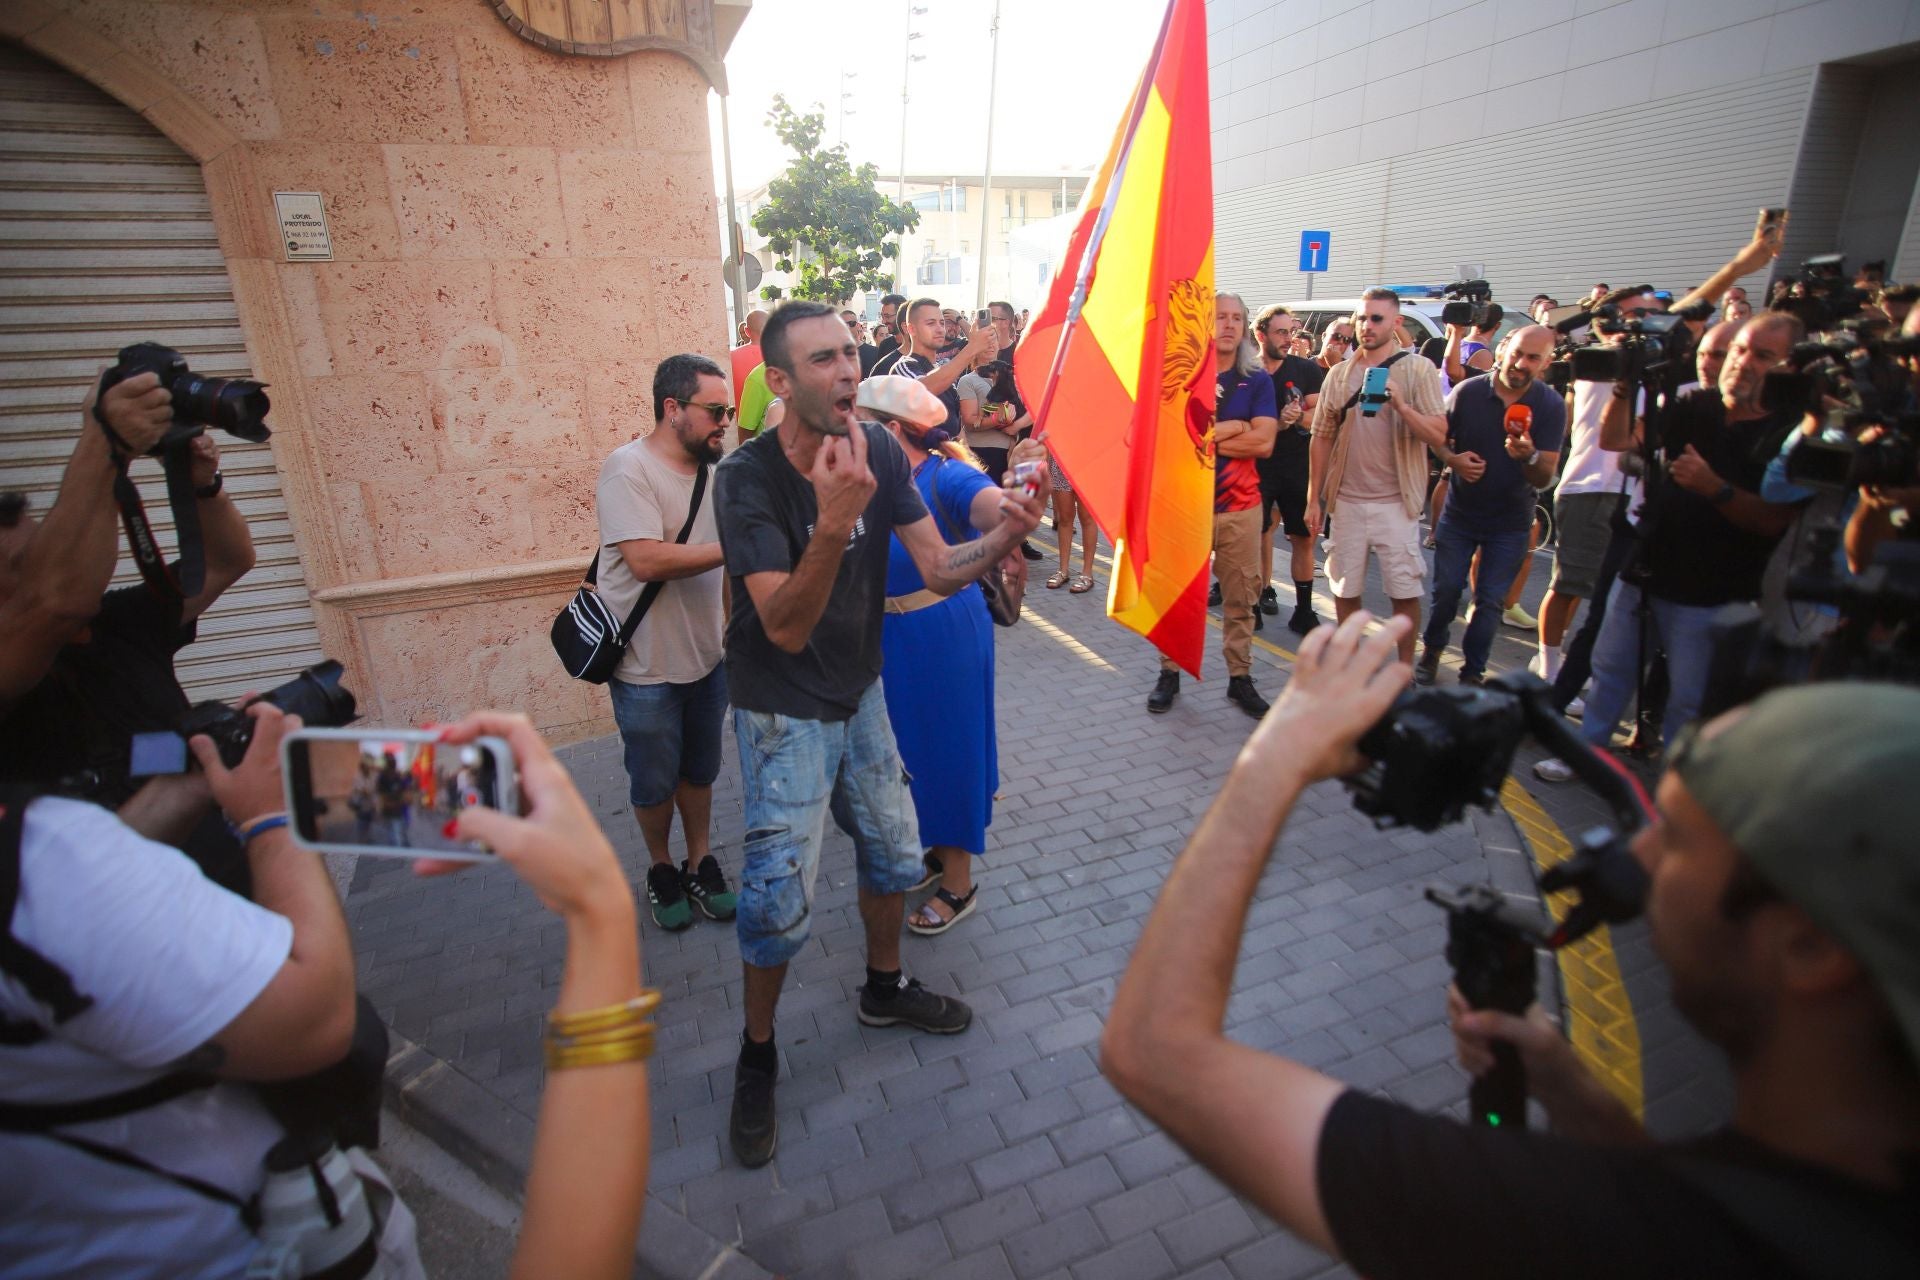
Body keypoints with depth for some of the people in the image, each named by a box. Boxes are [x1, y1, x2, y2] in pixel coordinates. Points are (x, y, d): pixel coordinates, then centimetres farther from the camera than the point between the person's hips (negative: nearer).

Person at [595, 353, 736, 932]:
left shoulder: (713, 466, 2)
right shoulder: (629, 467, -17)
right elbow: (647, 560, -29)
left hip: (708, 657, 5)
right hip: (647, 667, -5)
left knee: (700, 772, 19)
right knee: (654, 783, 13)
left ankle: (700, 861, 38)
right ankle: (661, 867, 37)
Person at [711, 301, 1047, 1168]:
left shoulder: (877, 450, -8)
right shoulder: (747, 478, -24)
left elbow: (939, 569, -10)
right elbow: (787, 629, -31)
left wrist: (1003, 537, -30)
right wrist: (833, 523, -47)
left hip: (859, 694, 6)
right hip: (785, 713, -6)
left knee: (894, 855, 18)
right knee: (780, 899, -5)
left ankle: (884, 990, 45)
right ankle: (756, 1058, 23)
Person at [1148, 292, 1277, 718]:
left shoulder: (1258, 381, 5)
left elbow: (1264, 442, -8)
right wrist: (1232, 427, -11)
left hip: (1240, 507, 1)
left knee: (1241, 596, 6)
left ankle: (1240, 678, 18)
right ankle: (1169, 673, 19)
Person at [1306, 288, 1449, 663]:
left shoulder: (1419, 370, -2)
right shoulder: (1339, 374, 6)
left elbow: (1438, 435, -9)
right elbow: (1322, 438, 8)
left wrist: (1400, 405, -25)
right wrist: (1313, 498, 5)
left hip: (1397, 501, -2)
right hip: (1346, 500, 3)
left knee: (1404, 590, 3)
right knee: (1344, 589, 10)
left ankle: (1406, 668, 17)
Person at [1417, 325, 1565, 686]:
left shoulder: (1551, 405, -10)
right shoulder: (1468, 392, -10)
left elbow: (1544, 478, -14)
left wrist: (1529, 456, -36)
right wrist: (1453, 459, -20)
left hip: (1510, 522, 0)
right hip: (1460, 511, 0)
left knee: (1489, 601, 5)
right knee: (1446, 590, 3)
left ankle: (1472, 672, 18)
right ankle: (1431, 650, 27)